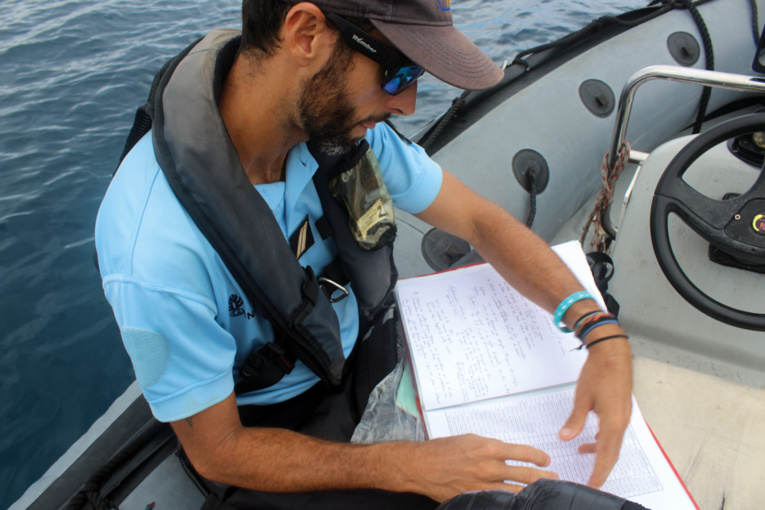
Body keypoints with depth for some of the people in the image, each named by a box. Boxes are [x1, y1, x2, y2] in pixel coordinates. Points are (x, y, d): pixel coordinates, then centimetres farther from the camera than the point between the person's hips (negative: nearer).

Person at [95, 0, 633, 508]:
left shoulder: (338, 114, -19)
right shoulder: (156, 253, -37)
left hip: (362, 354, 5)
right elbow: (217, 452, -23)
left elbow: (481, 219, -9)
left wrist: (601, 326, -22)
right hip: (271, 429, -4)